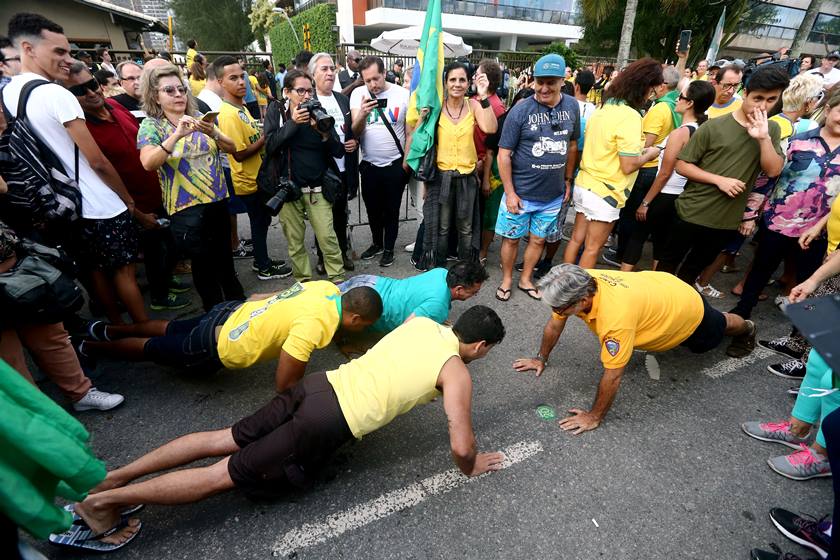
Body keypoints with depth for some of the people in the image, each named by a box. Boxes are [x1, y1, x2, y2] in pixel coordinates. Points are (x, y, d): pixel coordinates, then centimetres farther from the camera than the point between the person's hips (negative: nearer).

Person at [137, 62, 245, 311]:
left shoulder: (199, 117, 9)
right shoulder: (150, 125, -3)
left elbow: (232, 148, 3)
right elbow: (148, 163, -19)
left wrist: (213, 133, -16)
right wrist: (177, 135, -28)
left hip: (218, 199, 4)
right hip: (187, 208, -4)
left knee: (224, 256, 16)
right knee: (204, 263, 4)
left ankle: (238, 302, 33)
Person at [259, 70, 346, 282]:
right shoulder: (276, 111, 3)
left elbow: (339, 152, -1)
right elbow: (270, 145, -10)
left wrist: (325, 134, -19)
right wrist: (293, 123, -17)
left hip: (318, 188, 0)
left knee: (327, 237, -6)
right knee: (295, 240, 6)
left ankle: (338, 280, 8)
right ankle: (303, 283, 20)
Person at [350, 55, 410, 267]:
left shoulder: (403, 94, -8)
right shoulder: (358, 94, -3)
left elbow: (410, 132, -2)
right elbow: (355, 132, -10)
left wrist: (406, 161, -5)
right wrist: (362, 115, -30)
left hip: (395, 164, -2)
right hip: (369, 164, 2)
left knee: (391, 210, 10)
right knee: (372, 208, 16)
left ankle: (389, 248, 27)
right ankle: (376, 243, 37)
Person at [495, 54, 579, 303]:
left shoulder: (572, 106, 2)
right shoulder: (520, 110, -12)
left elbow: (572, 145, 13)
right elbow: (504, 154, -11)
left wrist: (568, 180, 12)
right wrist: (509, 193, -14)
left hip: (553, 194, 4)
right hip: (520, 193, -4)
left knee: (538, 239, 15)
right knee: (512, 238, 9)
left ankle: (526, 279, 34)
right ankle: (506, 279, 29)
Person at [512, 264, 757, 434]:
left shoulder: (615, 315, -50)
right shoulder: (577, 285, -31)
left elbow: (612, 376, -40)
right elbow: (554, 325, -13)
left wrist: (594, 416, -28)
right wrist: (541, 358, -4)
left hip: (688, 305, -5)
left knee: (716, 327, 29)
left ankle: (745, 328, 63)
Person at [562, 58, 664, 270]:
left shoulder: (603, 109, 7)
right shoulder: (630, 116, -18)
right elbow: (628, 166, -20)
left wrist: (638, 149, 13)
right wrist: (648, 154, -1)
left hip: (583, 185, 8)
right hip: (604, 193, -8)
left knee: (576, 239, 16)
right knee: (592, 248, 6)